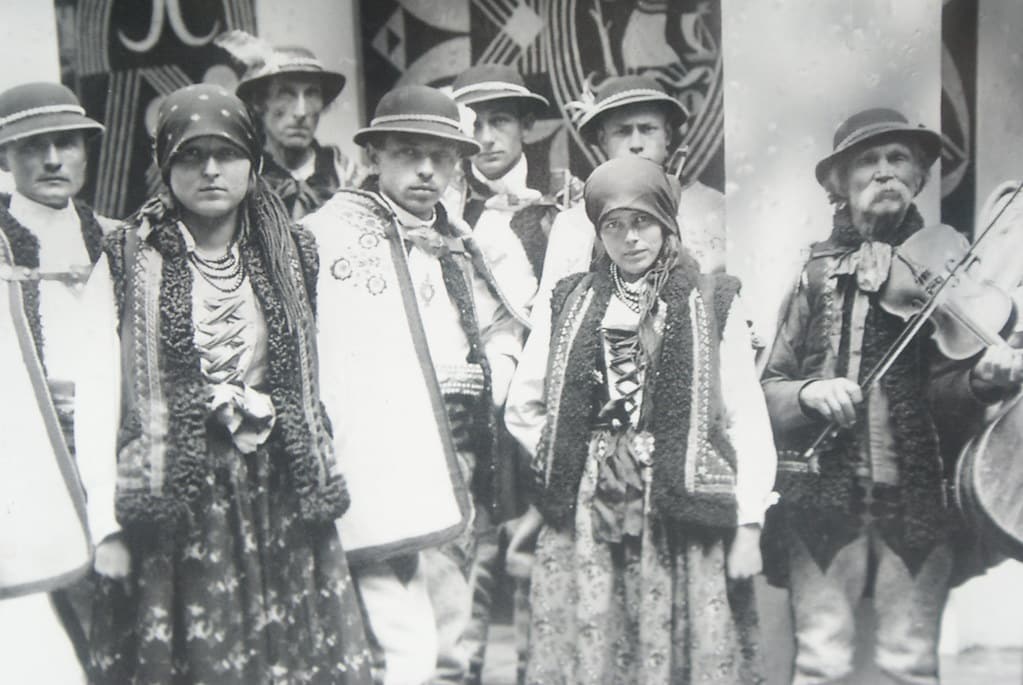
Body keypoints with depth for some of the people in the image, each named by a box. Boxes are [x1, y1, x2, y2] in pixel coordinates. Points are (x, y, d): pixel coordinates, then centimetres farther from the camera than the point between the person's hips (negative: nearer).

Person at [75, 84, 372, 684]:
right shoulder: (127, 264, 0)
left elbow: (317, 383, 8)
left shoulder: (291, 257, 8)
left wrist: (320, 488, 3)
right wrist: (107, 525, -8)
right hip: (168, 510, -2)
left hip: (281, 502, 2)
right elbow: (98, 395, -4)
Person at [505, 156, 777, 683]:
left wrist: (748, 526, -4)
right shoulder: (569, 304, 8)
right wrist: (568, 462, 6)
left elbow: (748, 421, -1)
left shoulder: (713, 304, 2)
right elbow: (521, 409, 14)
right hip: (585, 525, 2)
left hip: (684, 524, -2)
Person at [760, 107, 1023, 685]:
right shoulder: (814, 273, 7)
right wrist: (809, 393, -13)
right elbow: (768, 387, 7)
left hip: (918, 492, 0)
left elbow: (939, 393, -2)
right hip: (824, 490, 0)